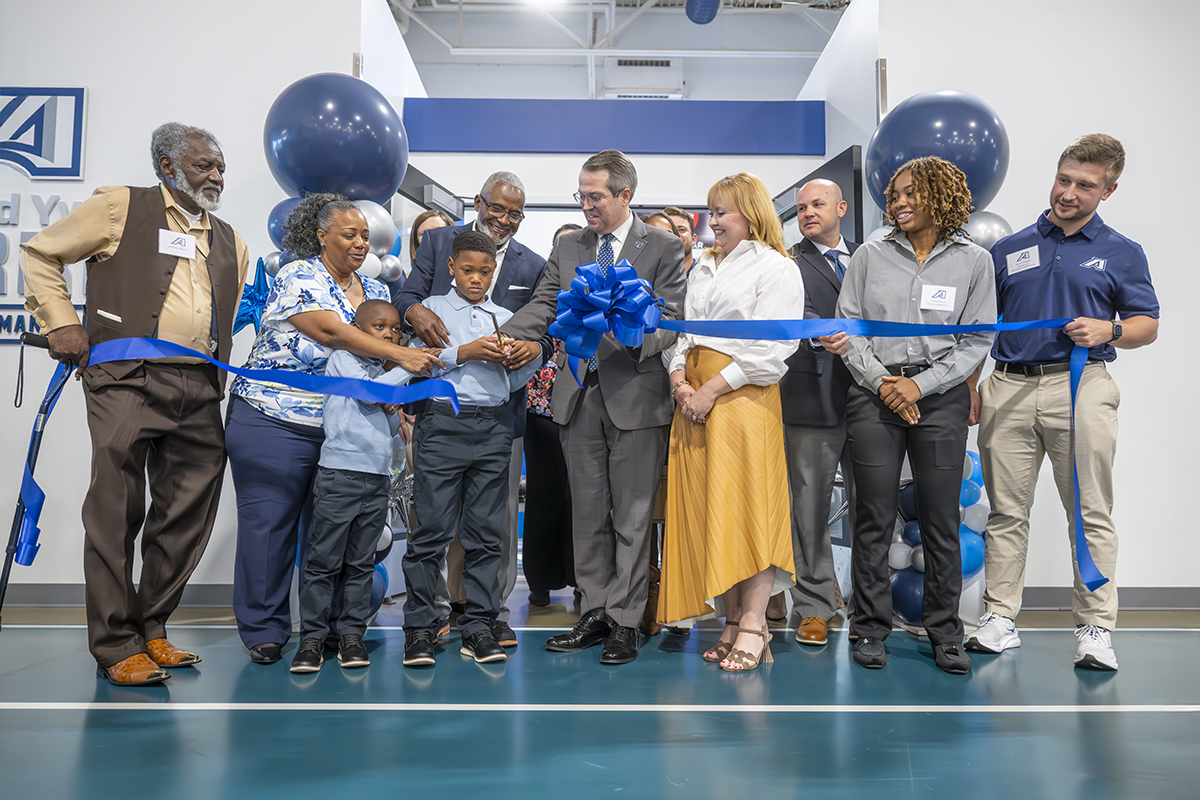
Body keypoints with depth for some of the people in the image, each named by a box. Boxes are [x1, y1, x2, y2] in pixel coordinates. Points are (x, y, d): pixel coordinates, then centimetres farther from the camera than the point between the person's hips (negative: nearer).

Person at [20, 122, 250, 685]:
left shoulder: (230, 242, 22)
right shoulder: (120, 207, 8)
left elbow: (244, 313, 26)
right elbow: (39, 254, 11)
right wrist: (61, 323, -1)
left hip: (200, 393, 5)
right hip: (128, 380, -5)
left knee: (186, 518, 7)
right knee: (118, 512, -4)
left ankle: (151, 628, 23)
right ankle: (116, 646, 8)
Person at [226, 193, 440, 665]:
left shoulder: (375, 291, 14)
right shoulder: (298, 277, -7)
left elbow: (383, 339, 13)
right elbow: (330, 332, -20)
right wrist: (400, 355, -25)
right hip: (274, 423, -5)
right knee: (270, 520, 1)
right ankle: (264, 630, 12)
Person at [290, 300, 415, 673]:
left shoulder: (388, 372, 19)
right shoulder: (343, 359, 2)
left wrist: (393, 408, 1)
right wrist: (408, 368, -12)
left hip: (378, 478, 6)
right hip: (340, 473, -6)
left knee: (361, 561, 8)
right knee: (325, 559, -2)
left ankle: (351, 633, 15)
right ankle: (312, 636, 6)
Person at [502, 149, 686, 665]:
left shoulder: (664, 248, 0)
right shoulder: (567, 246, 13)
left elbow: (671, 319, -5)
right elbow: (543, 307, 7)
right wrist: (501, 338, -10)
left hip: (635, 395, -4)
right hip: (579, 395, 5)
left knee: (632, 516, 3)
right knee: (587, 513, 11)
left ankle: (624, 623, 13)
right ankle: (594, 613, 23)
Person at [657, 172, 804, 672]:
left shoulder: (776, 269, -2)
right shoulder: (702, 269, 21)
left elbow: (769, 348, -11)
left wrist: (713, 388, -15)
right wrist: (680, 380, 0)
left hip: (744, 395, -7)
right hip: (695, 400, 7)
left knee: (747, 504, -8)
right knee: (703, 508, 4)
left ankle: (753, 626, 0)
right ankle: (731, 621, 12)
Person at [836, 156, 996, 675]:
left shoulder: (973, 261, 8)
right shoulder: (870, 257, 9)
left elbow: (977, 340, 4)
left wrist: (920, 384, -8)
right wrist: (882, 381, -8)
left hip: (941, 398, 0)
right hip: (874, 395, 0)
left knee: (941, 521, 3)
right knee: (873, 519, 1)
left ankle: (944, 633, 17)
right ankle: (871, 629, 13)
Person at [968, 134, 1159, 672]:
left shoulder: (1122, 253, 10)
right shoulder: (1008, 250, 13)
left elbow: (1147, 326, 10)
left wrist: (1107, 330, -12)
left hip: (1081, 388, -2)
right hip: (1008, 386, 2)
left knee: (1091, 514, 0)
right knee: (1006, 512, 6)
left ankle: (1095, 628, 8)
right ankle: (1000, 618, 14)